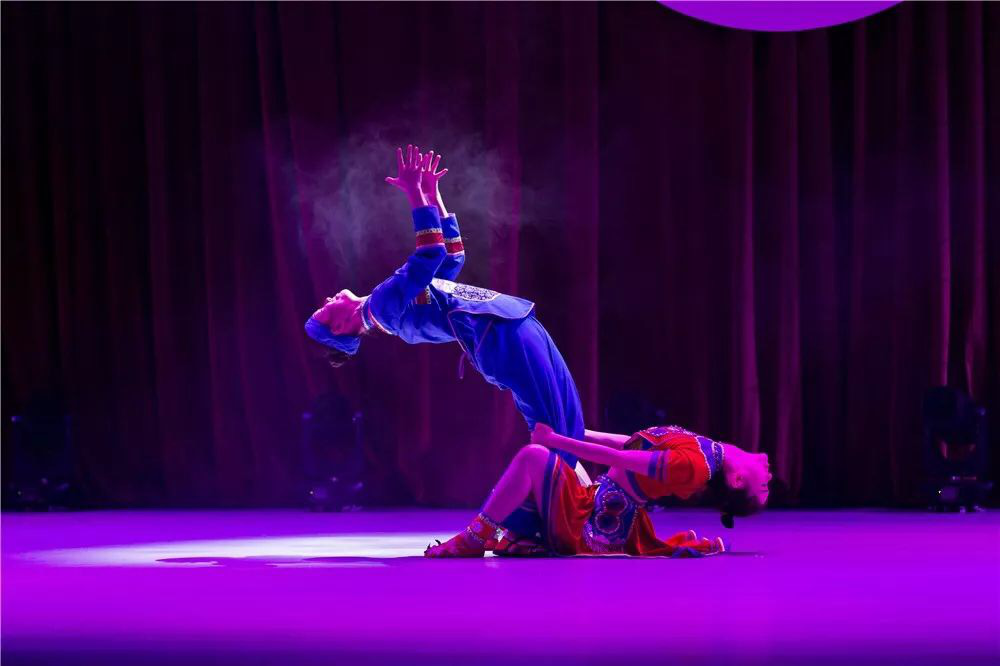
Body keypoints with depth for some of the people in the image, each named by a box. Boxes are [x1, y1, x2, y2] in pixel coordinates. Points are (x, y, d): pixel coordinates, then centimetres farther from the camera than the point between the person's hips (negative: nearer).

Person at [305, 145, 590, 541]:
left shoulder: (388, 305, 23)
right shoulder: (381, 305, -6)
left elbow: (452, 256, 29)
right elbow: (430, 256, -16)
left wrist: (432, 195, 26)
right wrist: (417, 196, -14)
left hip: (518, 329, 9)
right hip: (503, 338, -9)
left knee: (566, 424, 6)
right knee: (552, 433, -12)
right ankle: (523, 527, -7)